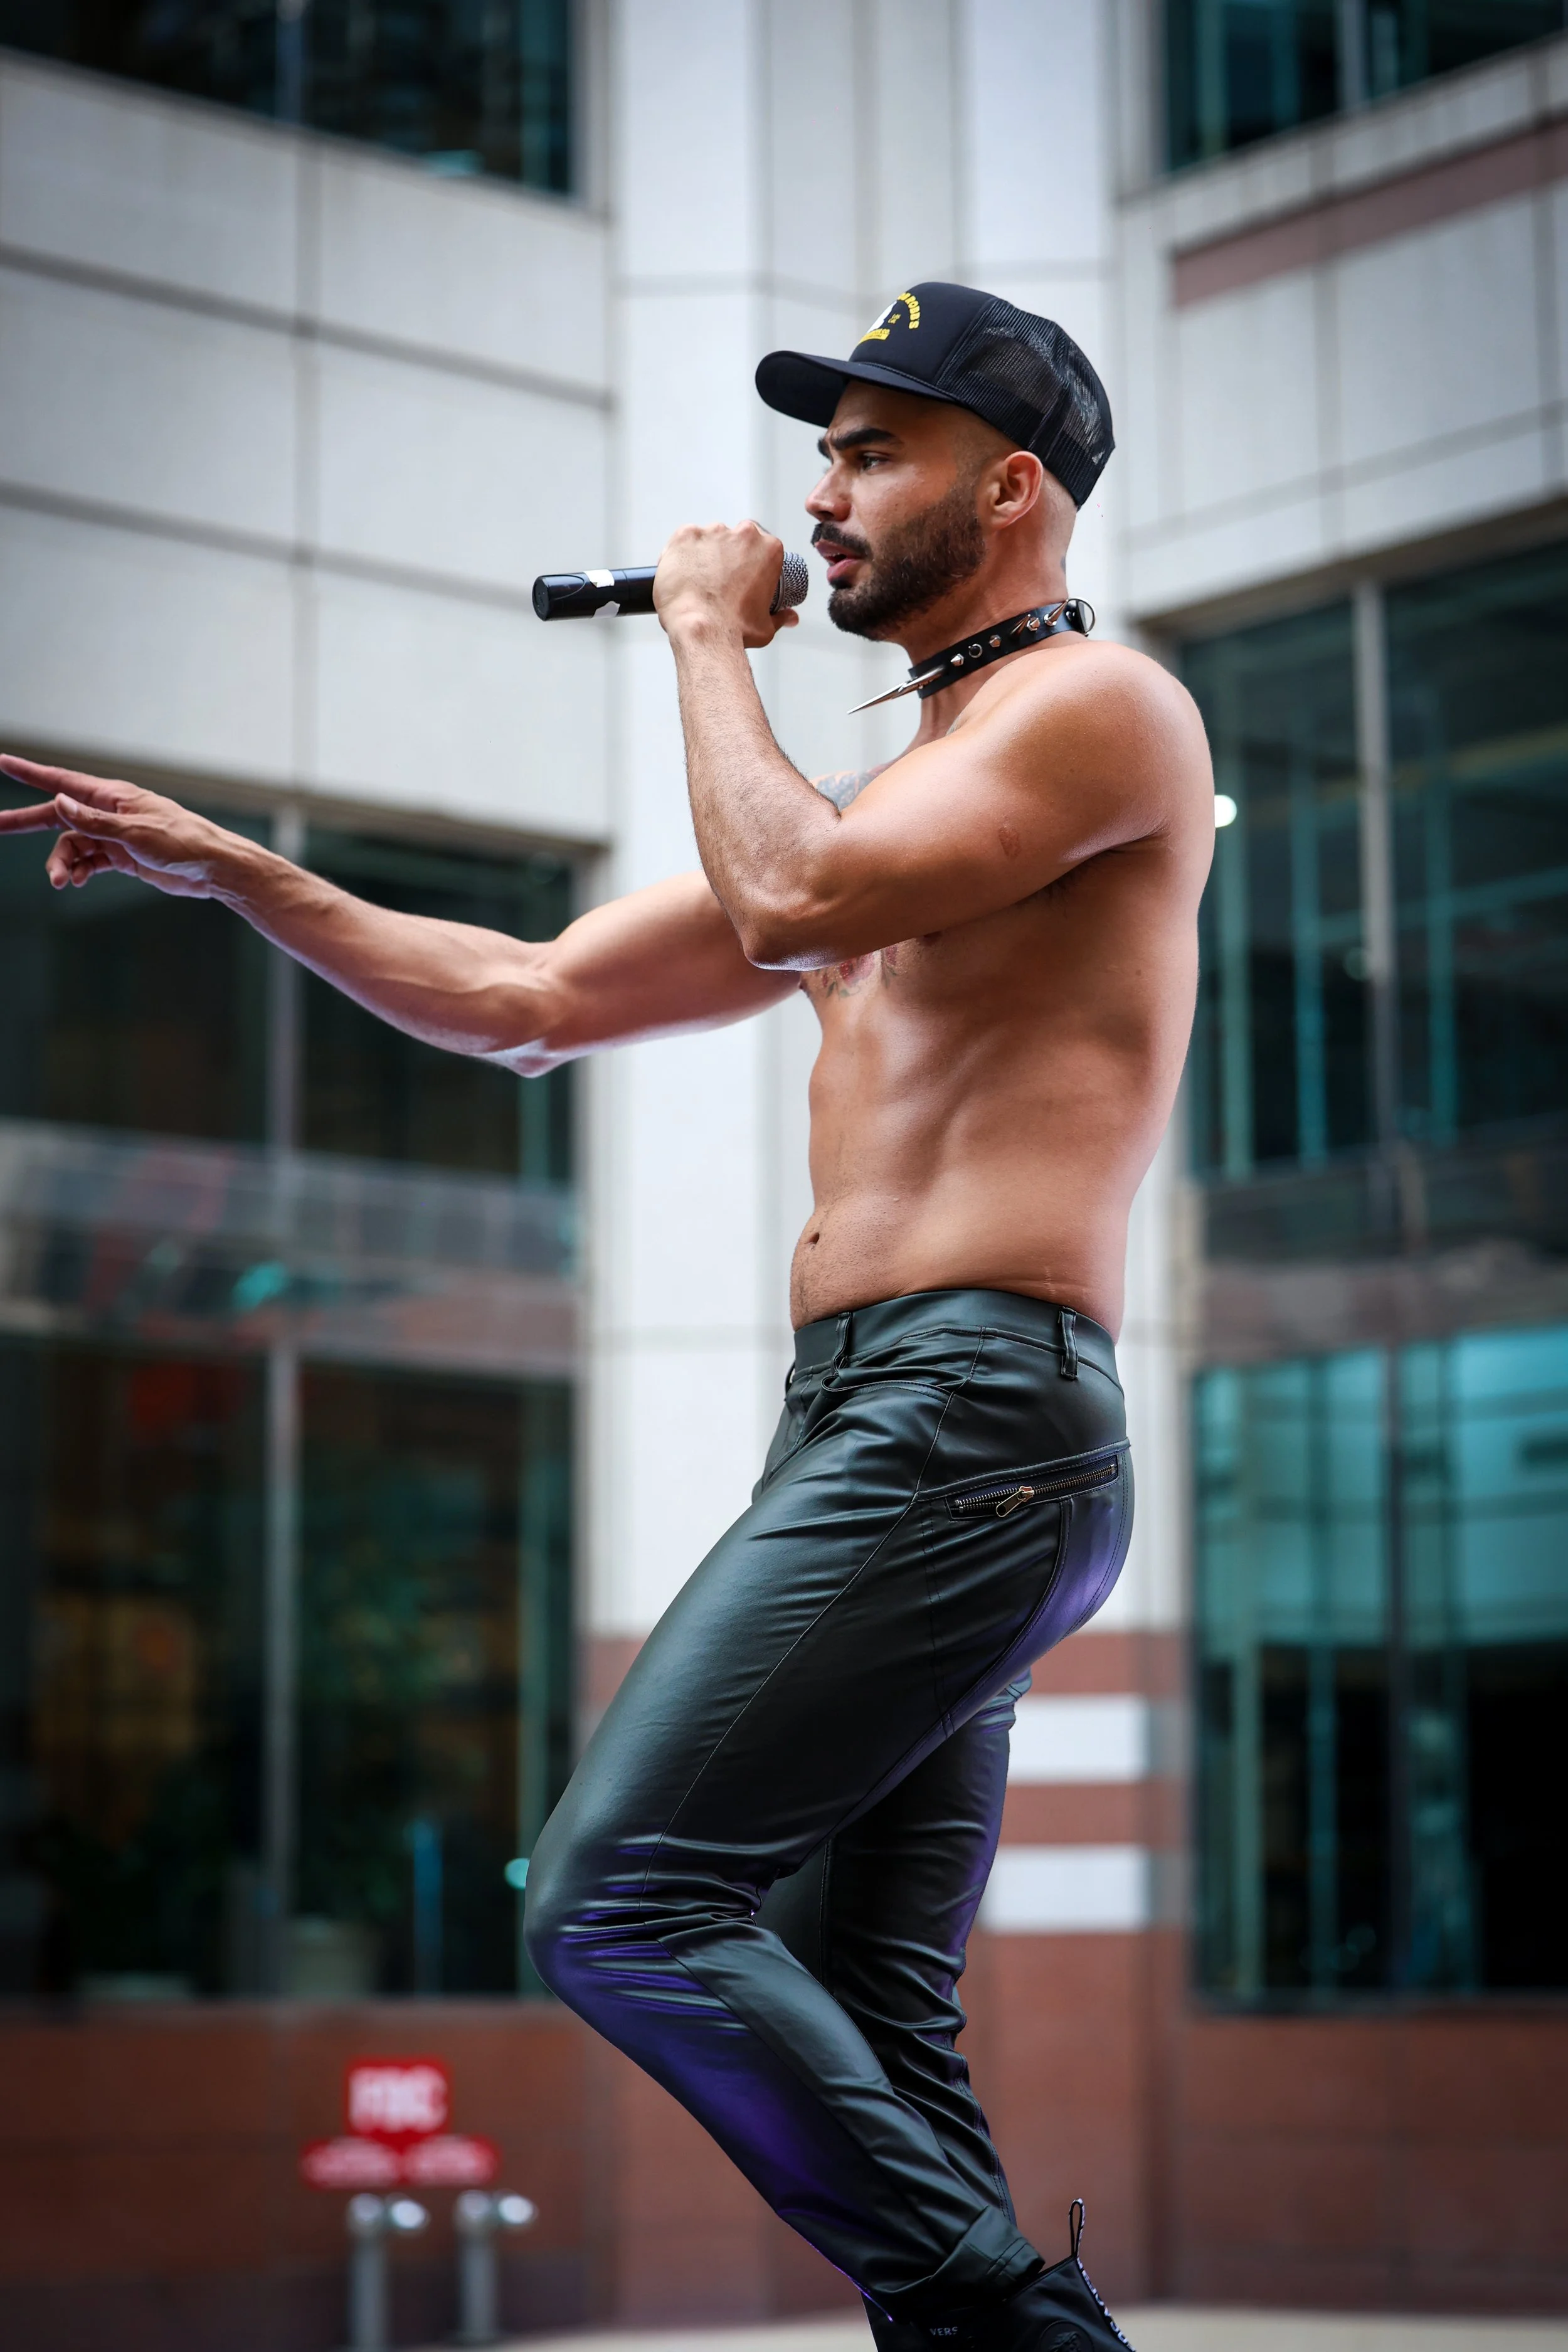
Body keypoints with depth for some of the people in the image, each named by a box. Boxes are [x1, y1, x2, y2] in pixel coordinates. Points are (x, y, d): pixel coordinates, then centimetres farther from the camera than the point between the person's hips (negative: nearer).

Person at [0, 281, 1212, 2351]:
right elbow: (533, 1000, 26)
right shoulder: (895, 799, 26)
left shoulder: (1102, 705, -1)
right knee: (853, 2037, 5)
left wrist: (712, 642, -1)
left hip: (972, 1409, -9)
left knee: (617, 1900, -15)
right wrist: (230, 870, 20)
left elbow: (793, 901, -18)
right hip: (870, 1420, 9)